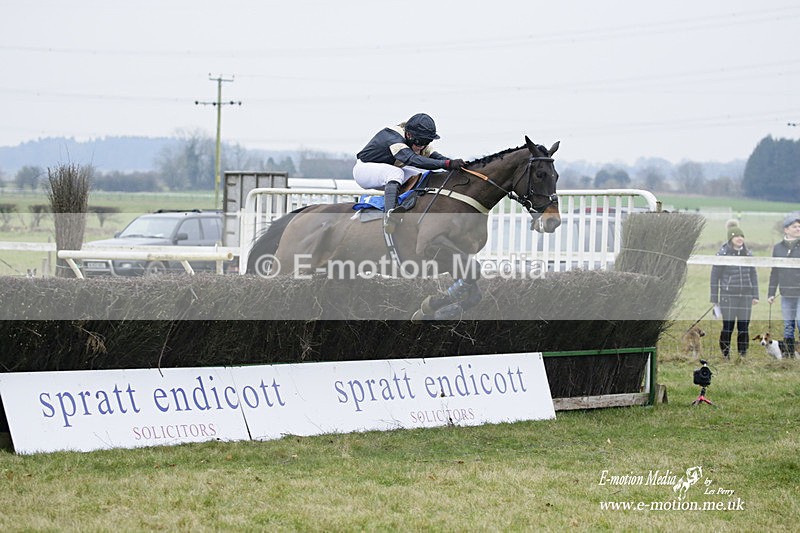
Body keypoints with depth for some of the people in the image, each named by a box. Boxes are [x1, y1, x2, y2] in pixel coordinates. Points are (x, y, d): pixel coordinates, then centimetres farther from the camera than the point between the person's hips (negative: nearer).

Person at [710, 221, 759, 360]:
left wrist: (755, 295, 10)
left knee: (744, 327, 4)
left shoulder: (748, 254, 8)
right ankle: (725, 354, 9)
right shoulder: (722, 254, -4)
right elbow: (715, 277, -1)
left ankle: (743, 354, 13)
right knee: (728, 326, -2)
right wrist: (714, 298, -3)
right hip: (728, 295, -4)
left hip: (745, 296, 4)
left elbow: (753, 275, 15)